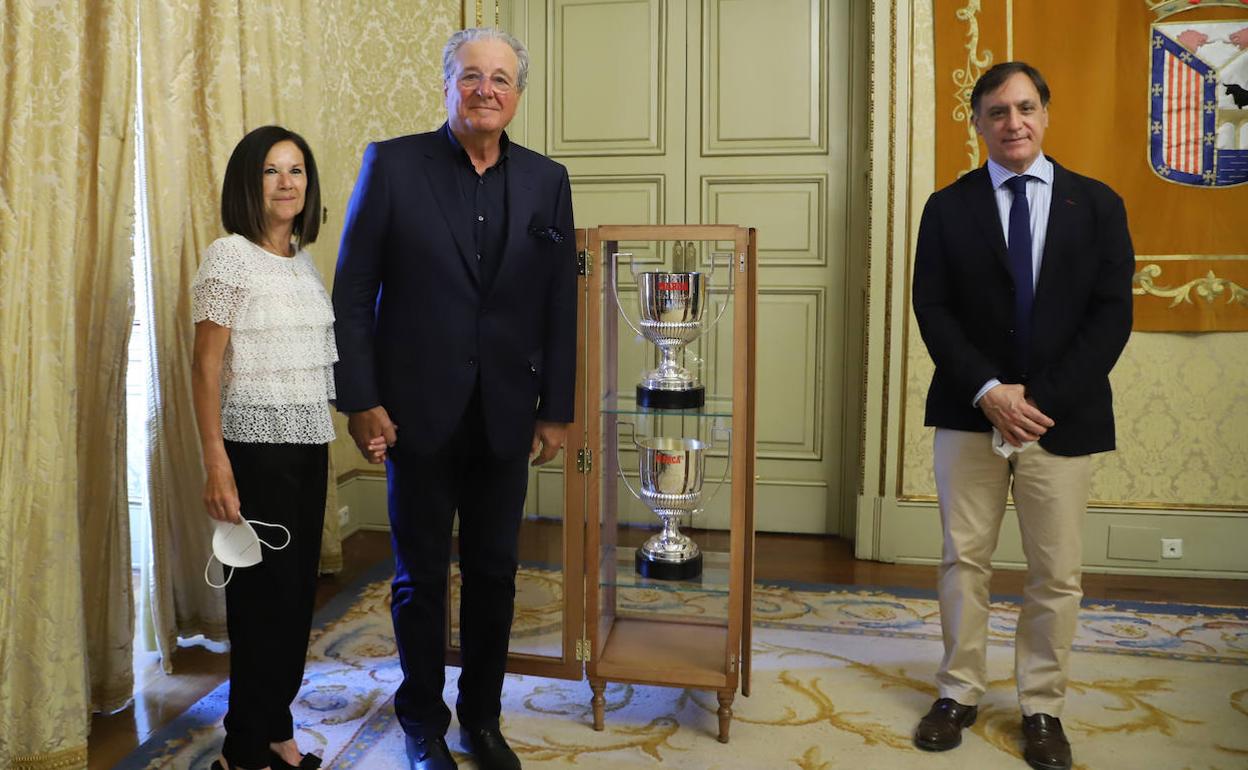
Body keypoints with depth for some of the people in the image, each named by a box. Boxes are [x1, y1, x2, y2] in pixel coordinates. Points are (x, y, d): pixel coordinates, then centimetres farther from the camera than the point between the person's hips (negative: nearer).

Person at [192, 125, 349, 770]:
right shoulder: (228, 257, -8)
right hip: (256, 443, -7)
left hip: (309, 442, 7)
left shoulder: (304, 260, 12)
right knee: (265, 590, -1)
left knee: (298, 585, 11)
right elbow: (206, 368, -11)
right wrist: (216, 465, -18)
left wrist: (326, 440, 14)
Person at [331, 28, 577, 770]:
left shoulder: (547, 180, 4)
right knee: (422, 575, 11)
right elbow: (353, 293, -3)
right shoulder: (393, 164, -3)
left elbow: (559, 305, 4)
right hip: (420, 411, -2)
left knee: (494, 571, 12)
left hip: (506, 415, 2)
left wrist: (557, 409, 3)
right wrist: (361, 400, -8)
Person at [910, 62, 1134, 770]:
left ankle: (1044, 708, 24)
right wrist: (988, 391, -15)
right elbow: (932, 309, -3)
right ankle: (960, 692, 25)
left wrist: (1043, 399, -13)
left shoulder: (1098, 205, 4)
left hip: (1064, 417, 0)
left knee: (1057, 575, 7)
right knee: (965, 561, 9)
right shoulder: (948, 207, 4)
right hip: (970, 414, 0)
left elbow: (1112, 315, -3)